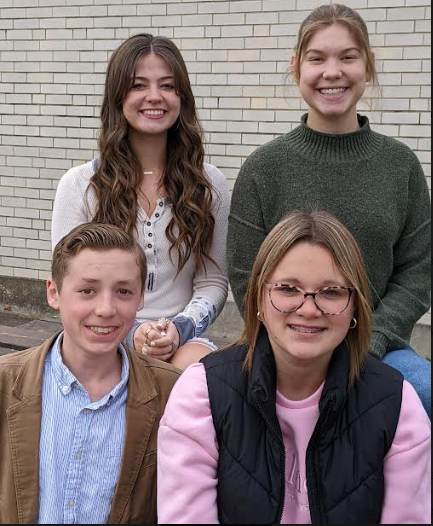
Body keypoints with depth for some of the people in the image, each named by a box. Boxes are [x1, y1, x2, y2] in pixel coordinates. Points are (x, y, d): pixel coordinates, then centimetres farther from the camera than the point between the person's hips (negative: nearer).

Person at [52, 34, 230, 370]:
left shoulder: (210, 185, 8)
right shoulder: (79, 185, 3)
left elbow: (213, 281, 7)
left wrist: (180, 328, -13)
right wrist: (129, 333, -15)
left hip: (183, 341, 2)